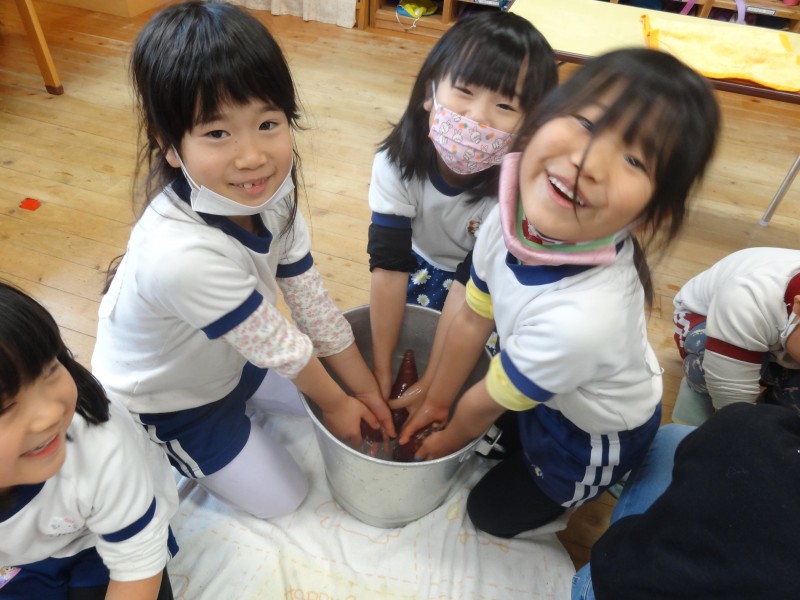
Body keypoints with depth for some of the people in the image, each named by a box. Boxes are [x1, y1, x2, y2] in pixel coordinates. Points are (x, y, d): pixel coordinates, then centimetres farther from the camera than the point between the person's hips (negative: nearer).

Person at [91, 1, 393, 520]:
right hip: (164, 401, -6)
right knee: (283, 498, 6)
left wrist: (367, 390, -7)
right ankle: (166, 460, 21)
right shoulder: (181, 253, -43)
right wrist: (335, 402, -12)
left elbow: (313, 302, -13)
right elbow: (281, 346, -29)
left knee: (322, 396, 18)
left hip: (230, 356, 6)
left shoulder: (270, 192, -22)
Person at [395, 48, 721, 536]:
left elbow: (486, 403, -25)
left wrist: (447, 441, -4)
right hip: (544, 393, 5)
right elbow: (473, 320, -10)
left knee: (493, 512, 19)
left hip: (593, 436, -5)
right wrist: (435, 402, 4)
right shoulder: (512, 214, -28)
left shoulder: (582, 319, -47)